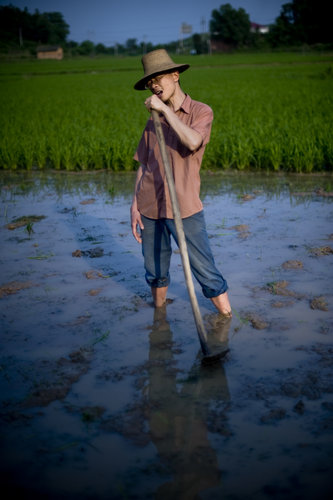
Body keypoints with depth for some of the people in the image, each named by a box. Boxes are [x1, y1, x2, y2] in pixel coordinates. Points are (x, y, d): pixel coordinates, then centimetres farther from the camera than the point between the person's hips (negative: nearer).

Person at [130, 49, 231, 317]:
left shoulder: (201, 112, 0)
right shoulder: (154, 120, 12)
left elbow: (193, 142, -23)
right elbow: (143, 166, 14)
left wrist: (165, 109, -16)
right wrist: (135, 206, 7)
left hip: (184, 209, -4)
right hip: (150, 207, 4)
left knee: (206, 272, -2)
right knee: (155, 272, 13)